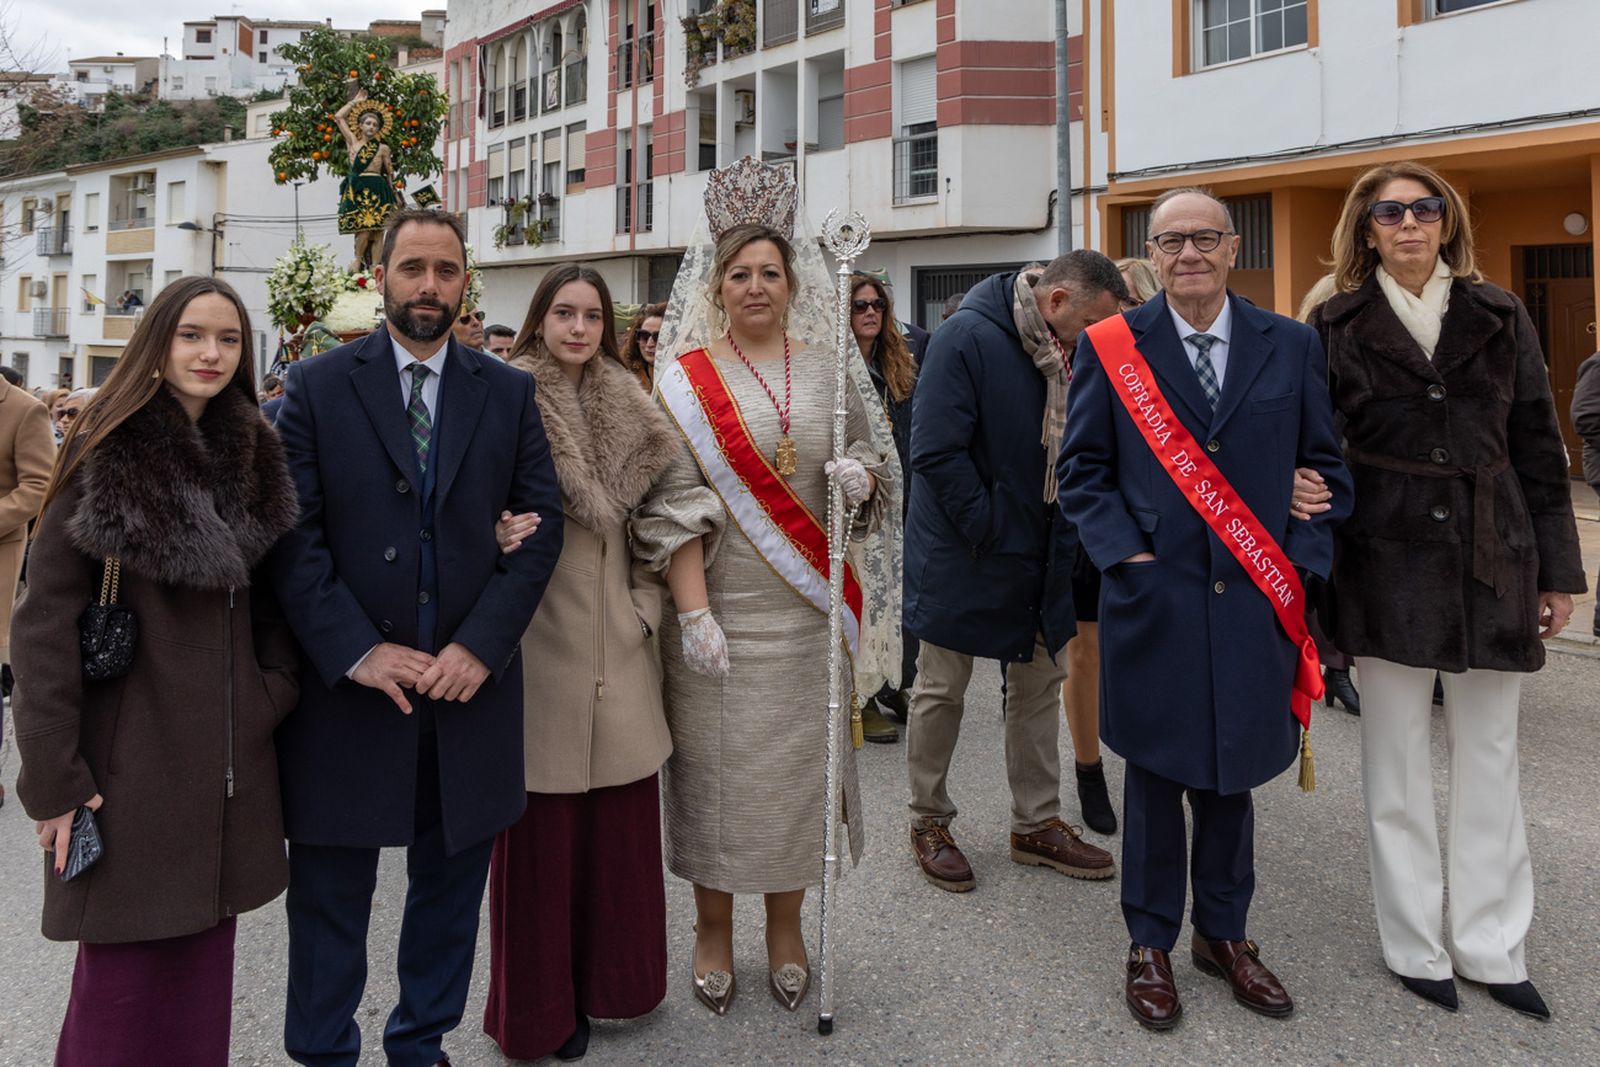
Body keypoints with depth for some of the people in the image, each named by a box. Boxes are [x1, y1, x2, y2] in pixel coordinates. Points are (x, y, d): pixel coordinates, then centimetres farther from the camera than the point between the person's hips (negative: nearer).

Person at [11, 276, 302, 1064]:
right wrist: (52, 776, -12)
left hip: (230, 756, 4)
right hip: (131, 753, -4)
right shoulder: (106, 452, -7)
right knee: (126, 968, 5)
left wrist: (276, 691, -1)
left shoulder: (253, 454, 8)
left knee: (203, 954, 11)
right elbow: (44, 620, -9)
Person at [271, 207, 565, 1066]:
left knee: (452, 883, 15)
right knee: (330, 890, 11)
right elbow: (293, 535, -5)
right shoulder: (316, 386, 1)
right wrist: (356, 650, -14)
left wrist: (481, 645, -10)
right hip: (349, 685, -2)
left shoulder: (508, 392, 6)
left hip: (470, 678, 2)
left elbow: (541, 524, 0)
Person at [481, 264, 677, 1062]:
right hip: (541, 637, -4)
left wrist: (647, 601, 4)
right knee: (543, 824, 4)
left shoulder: (628, 409, 10)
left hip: (617, 641, 5)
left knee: (619, 813, 11)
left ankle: (612, 978, 31)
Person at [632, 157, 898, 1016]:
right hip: (721, 607, -2)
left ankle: (785, 928, 28)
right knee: (718, 761, 6)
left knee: (799, 758, 9)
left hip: (808, 608, 3)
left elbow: (869, 455, 15)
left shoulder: (827, 366, 7)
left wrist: (862, 476, -10)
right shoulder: (686, 380, -2)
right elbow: (673, 506, -7)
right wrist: (693, 611, -15)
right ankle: (713, 929, 26)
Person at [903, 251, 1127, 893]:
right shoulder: (967, 336, -18)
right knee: (941, 692, 7)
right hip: (963, 556, -7)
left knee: (1041, 686, 14)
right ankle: (928, 822, 24)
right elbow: (936, 452, -23)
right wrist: (992, 532, -18)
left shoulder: (1065, 355, 3)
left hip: (1040, 558, 7)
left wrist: (1063, 539, -3)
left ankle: (1037, 824, 29)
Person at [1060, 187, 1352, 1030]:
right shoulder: (1110, 347, 0)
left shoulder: (1291, 346, 6)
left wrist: (1303, 563, 0)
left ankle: (1224, 934, 33)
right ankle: (1149, 944, 26)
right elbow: (1083, 469, 2)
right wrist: (1124, 553, -8)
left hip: (1255, 605, 2)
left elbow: (1323, 466, 10)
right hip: (1154, 602, -2)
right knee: (1156, 777, 9)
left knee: (1231, 774, 13)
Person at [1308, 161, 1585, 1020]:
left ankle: (1489, 945, 24)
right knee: (1395, 764, 7)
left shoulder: (1498, 318, 7)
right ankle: (1416, 945, 21)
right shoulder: (1339, 327, 1)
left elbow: (1538, 448, 8)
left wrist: (1558, 570, 5)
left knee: (1490, 761, 10)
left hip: (1492, 562, 3)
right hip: (1387, 564, -2)